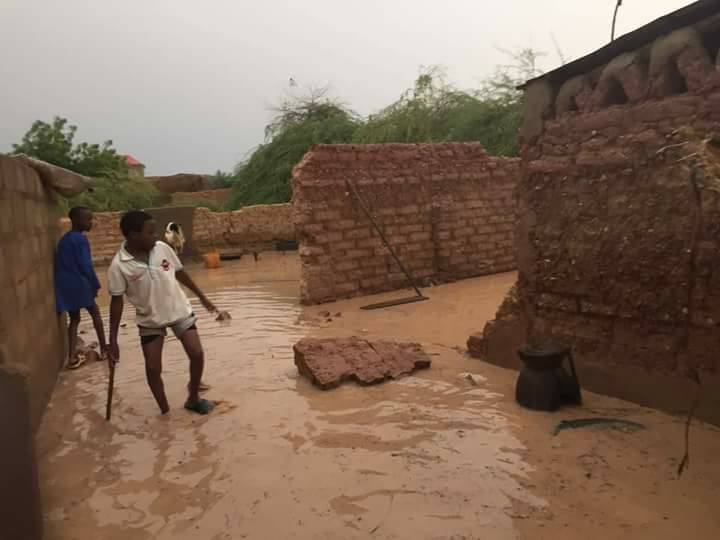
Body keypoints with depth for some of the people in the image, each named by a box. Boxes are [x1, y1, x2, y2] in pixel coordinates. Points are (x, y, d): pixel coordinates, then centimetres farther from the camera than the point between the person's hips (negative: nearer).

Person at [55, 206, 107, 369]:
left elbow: (60, 264, 16)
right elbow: (86, 266, -17)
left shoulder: (64, 239, 13)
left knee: (74, 319, 12)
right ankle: (104, 349, 18)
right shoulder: (80, 239, -14)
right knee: (95, 313, 12)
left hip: (64, 285, 7)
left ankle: (72, 358, 8)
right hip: (80, 283, -7)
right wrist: (95, 284, -8)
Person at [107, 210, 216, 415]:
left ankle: (193, 399, 20)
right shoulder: (119, 265, -19)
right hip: (150, 320, -2)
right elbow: (117, 301, -13)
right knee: (153, 368, 0)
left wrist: (202, 297, 11)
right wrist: (112, 340, -11)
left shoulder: (162, 248, -10)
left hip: (179, 311, 2)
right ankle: (165, 412, 20)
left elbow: (180, 273, 4)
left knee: (197, 354, -4)